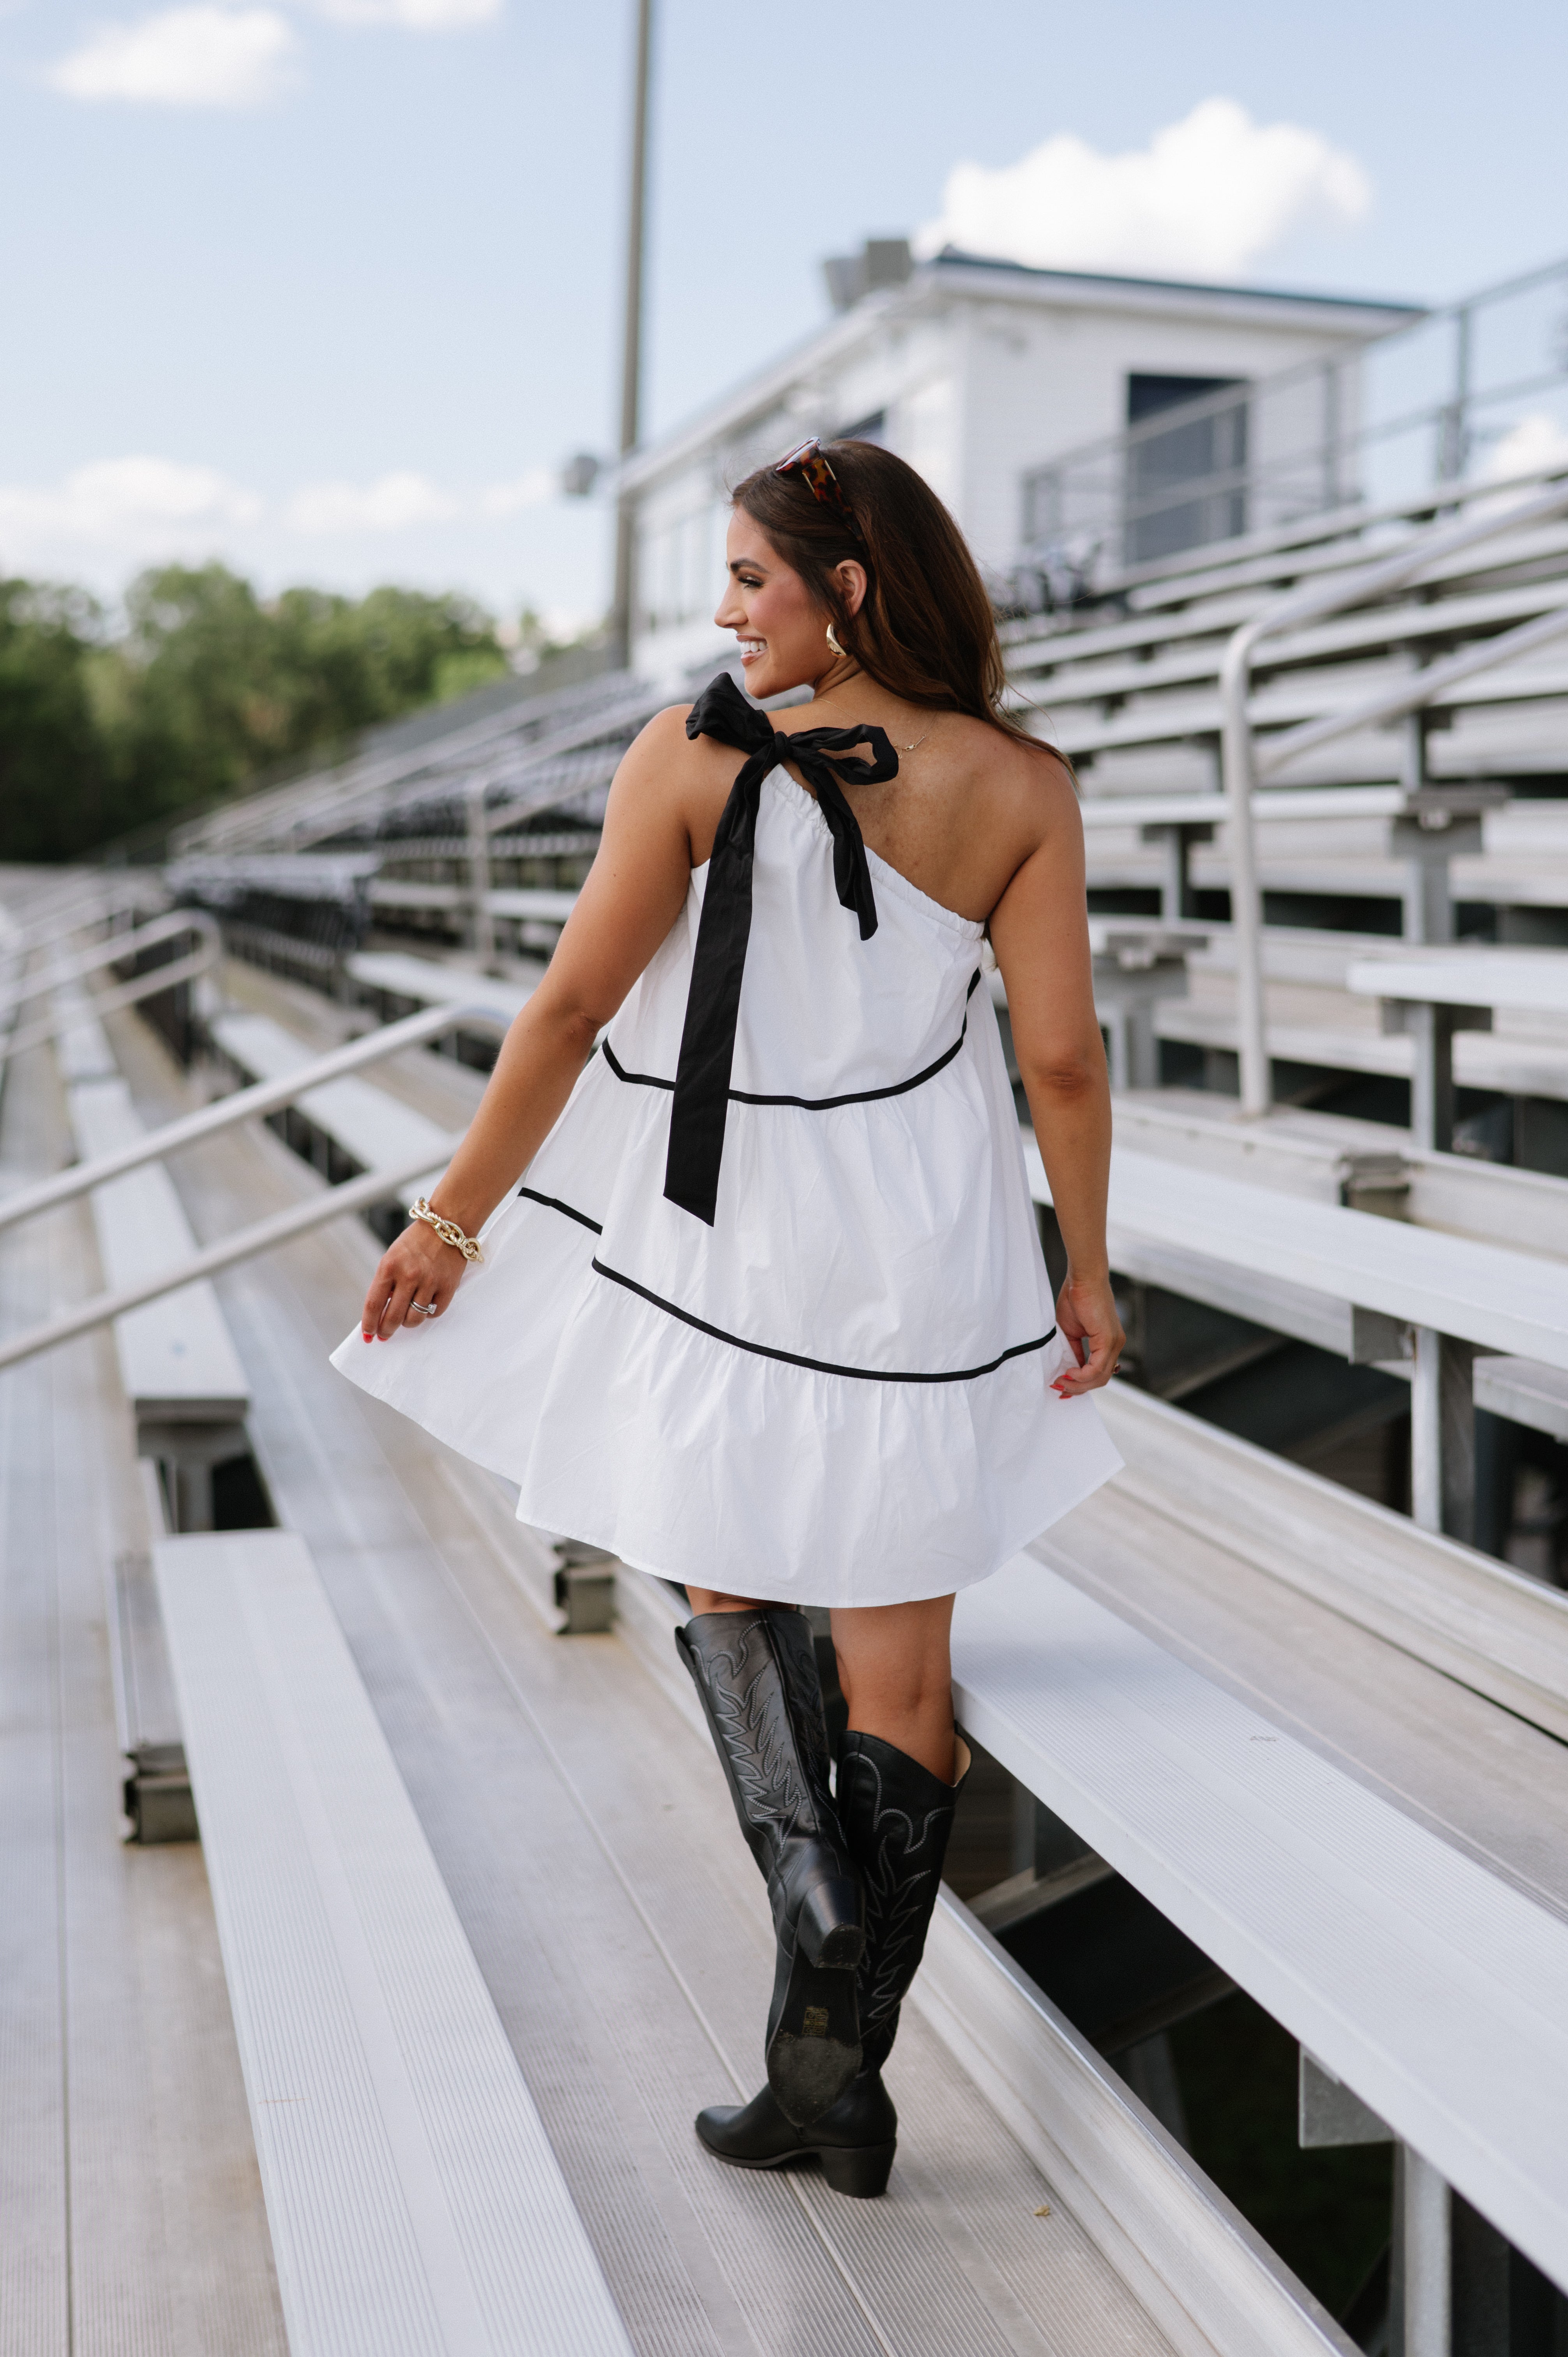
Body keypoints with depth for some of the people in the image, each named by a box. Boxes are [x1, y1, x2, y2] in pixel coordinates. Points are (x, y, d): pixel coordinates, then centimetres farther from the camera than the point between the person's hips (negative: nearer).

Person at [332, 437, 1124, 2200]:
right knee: (899, 1671, 12)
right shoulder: (1021, 786, -6)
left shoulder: (698, 758, -11)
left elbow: (571, 1009, -9)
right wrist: (1087, 1270, 8)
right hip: (925, 1264, 2)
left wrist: (451, 1220, 1)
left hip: (723, 1250, -1)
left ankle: (808, 1872, -2)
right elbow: (1061, 1057, -5)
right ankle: (836, 2070, 18)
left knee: (727, 1584, 23)